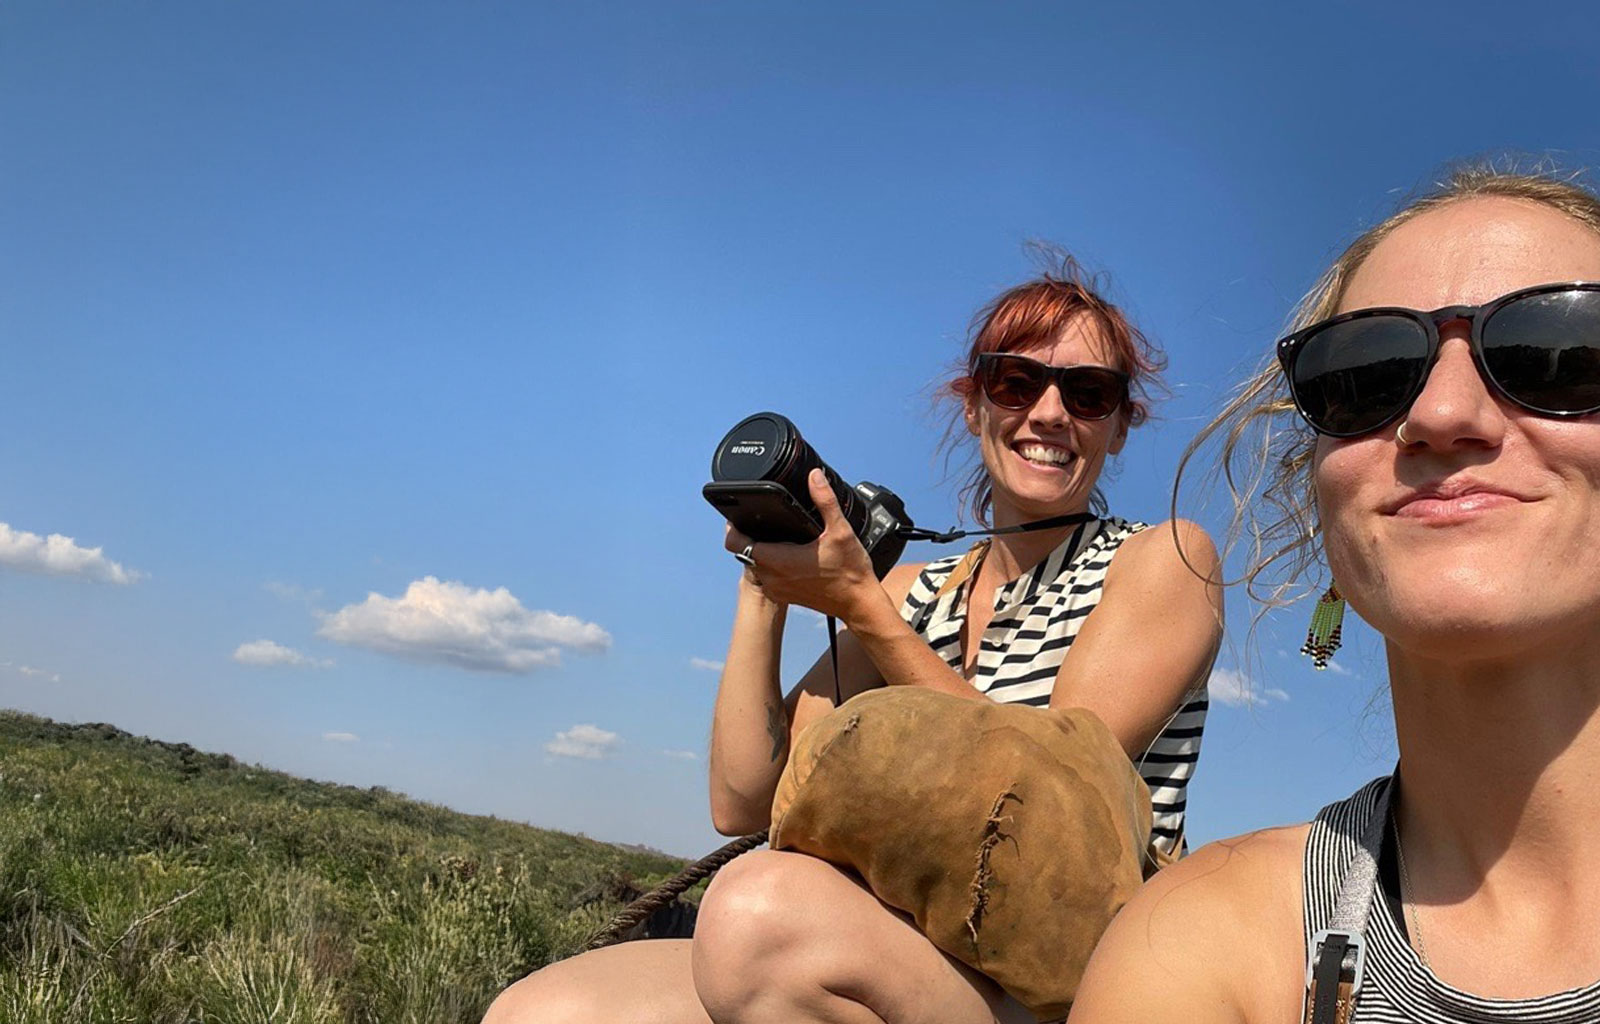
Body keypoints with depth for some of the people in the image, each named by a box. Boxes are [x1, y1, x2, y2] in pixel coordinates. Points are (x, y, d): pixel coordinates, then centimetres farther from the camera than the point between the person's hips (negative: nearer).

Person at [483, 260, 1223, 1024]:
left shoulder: (1164, 560, 1)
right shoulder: (913, 593, 13)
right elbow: (743, 803, 7)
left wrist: (859, 607, -13)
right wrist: (763, 590, -1)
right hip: (912, 963, 4)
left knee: (765, 904, -34)